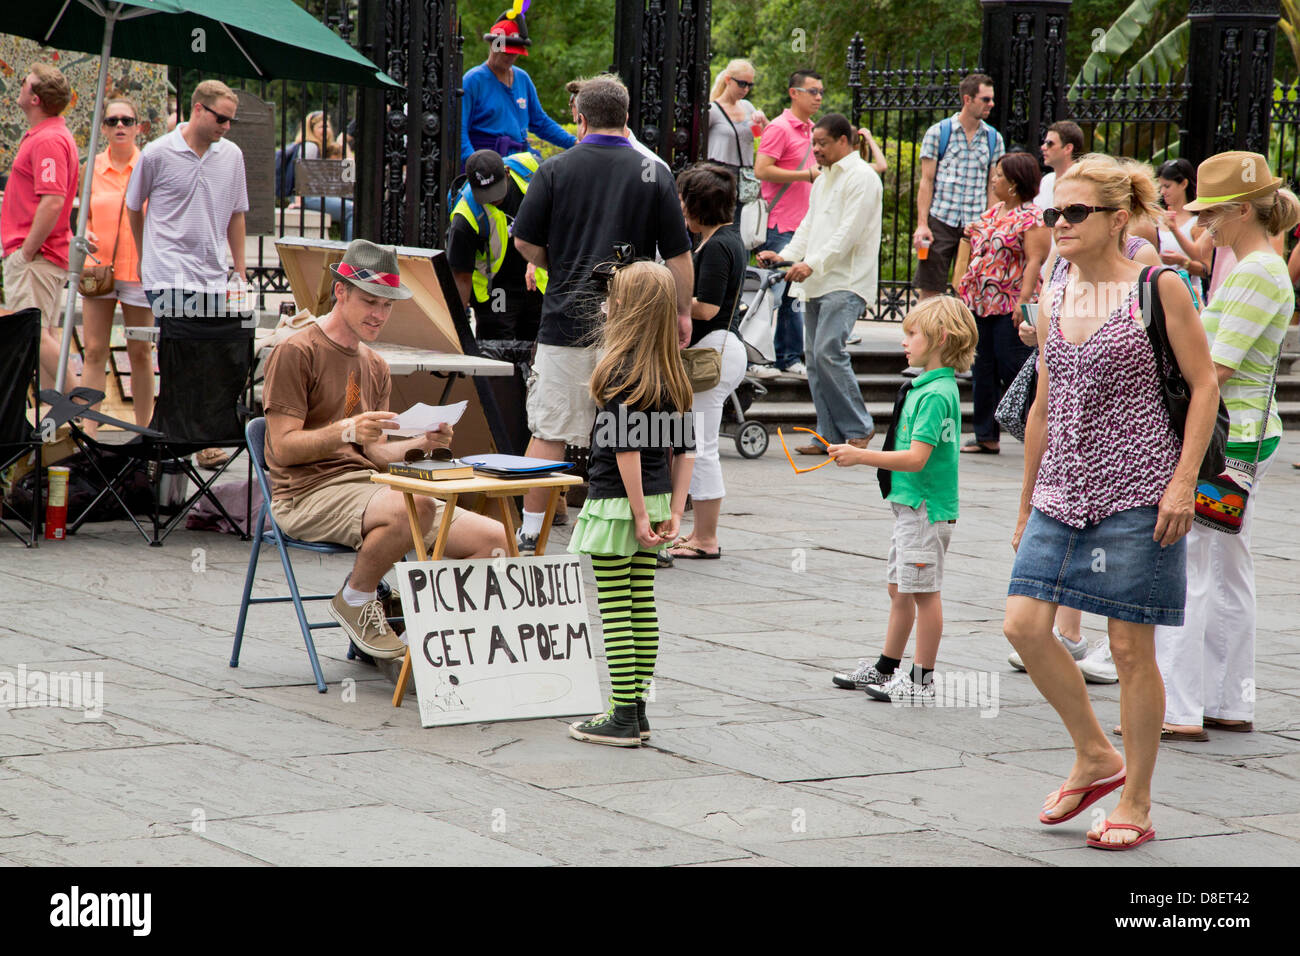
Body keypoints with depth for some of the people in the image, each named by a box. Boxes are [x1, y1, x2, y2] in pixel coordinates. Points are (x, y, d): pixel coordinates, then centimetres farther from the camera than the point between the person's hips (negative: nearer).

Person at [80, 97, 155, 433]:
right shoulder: (91, 169, 5)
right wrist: (85, 234, -6)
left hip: (139, 269, -2)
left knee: (140, 353, 4)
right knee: (94, 351, -1)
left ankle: (144, 431, 14)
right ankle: (89, 432, 0)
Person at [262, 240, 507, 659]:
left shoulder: (375, 367, 21)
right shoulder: (296, 352, -4)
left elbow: (375, 454, 17)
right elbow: (284, 448, -10)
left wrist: (419, 443, -3)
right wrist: (346, 431, -25)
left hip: (367, 484, 7)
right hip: (309, 492, -7)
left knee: (494, 538, -10)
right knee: (415, 507, -38)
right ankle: (354, 601, -13)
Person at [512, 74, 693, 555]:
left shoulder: (556, 170, -2)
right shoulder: (654, 174, 0)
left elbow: (525, 242, 1)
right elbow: (678, 254, 1)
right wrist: (683, 313, 12)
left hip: (566, 319, -1)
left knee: (549, 432, 5)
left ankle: (529, 534, 6)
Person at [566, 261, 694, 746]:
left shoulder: (622, 374, -18)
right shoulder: (673, 375, 5)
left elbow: (627, 449, -22)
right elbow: (684, 449, 7)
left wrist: (639, 516, -18)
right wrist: (674, 511, 9)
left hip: (618, 503, -8)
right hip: (653, 501, 8)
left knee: (615, 609, -2)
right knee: (643, 605, 12)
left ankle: (623, 718, 0)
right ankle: (637, 712, 18)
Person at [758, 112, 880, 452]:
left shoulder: (861, 178, -7)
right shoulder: (824, 180, 23)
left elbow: (849, 232, -16)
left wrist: (813, 264, -23)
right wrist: (786, 256, 6)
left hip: (846, 282, -9)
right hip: (816, 283, 9)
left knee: (828, 351, -18)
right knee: (814, 357, 4)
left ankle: (858, 427, -7)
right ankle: (830, 435, 7)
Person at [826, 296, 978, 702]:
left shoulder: (935, 394, -19)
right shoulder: (925, 386, 12)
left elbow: (916, 458, -26)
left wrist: (861, 456, -26)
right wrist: (864, 456, 19)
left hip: (927, 507, -10)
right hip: (910, 503, 10)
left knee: (923, 591, -4)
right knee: (900, 588, 17)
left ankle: (921, 681, 2)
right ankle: (886, 668, 28)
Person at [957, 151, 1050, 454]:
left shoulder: (1031, 217, -10)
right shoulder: (994, 213, 16)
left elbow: (1035, 260, -17)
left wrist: (1023, 300, -24)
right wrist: (973, 236, 10)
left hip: (1010, 305, -9)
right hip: (981, 304, 9)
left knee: (1013, 370, -7)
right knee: (983, 370, 9)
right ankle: (986, 436, 15)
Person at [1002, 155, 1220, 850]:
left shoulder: (1159, 289, -6)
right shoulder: (1056, 301, 11)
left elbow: (1204, 386, -5)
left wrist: (1183, 481, -13)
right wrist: (1028, 501, 20)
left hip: (1137, 491, -6)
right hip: (1063, 492, 6)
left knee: (1130, 647, -1)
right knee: (1023, 625, -6)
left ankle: (1136, 806, 11)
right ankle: (1095, 756, 16)